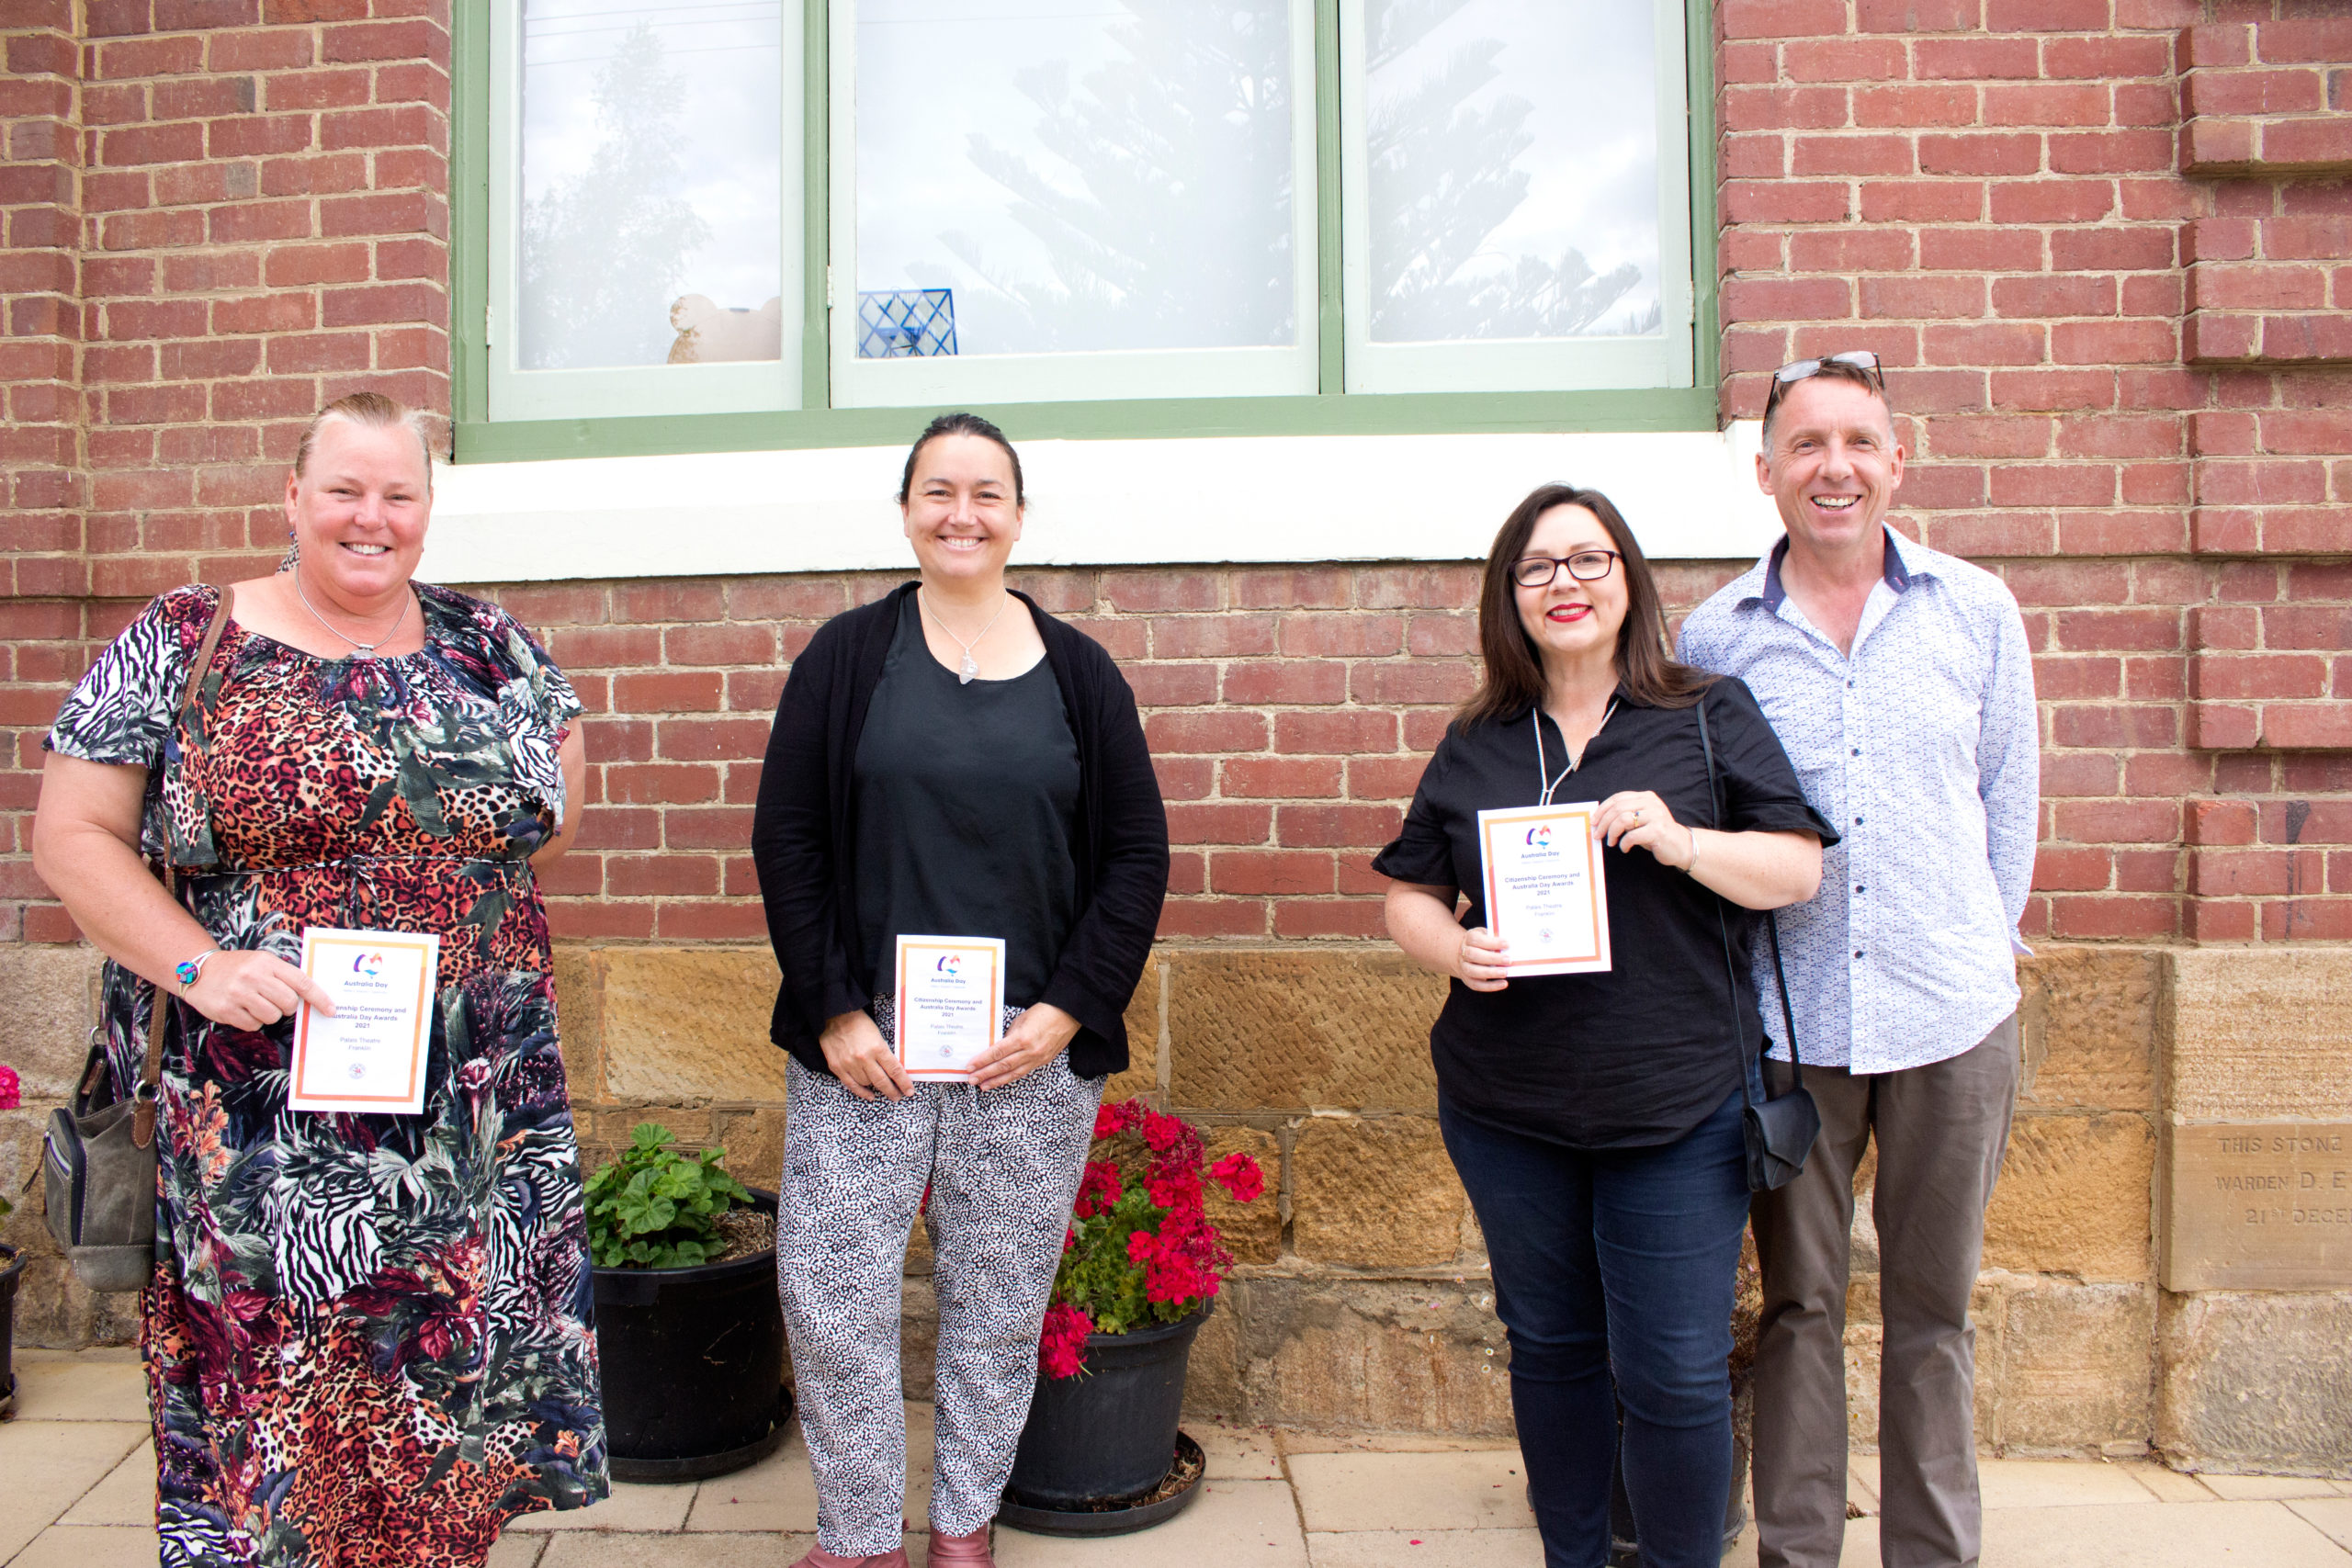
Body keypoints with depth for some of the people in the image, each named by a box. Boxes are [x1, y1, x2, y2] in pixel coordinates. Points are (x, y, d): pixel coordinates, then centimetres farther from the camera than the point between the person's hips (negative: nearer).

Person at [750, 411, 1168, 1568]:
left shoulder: (1079, 672, 4)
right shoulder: (846, 658, 3)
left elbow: (1137, 856, 3)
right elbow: (786, 842, 1)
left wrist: (1069, 1010, -6)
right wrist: (831, 1012, -7)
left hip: (1034, 1045, 1)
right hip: (864, 1040, 0)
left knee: (999, 1302, 11)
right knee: (828, 1295, 1)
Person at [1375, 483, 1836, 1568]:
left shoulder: (1711, 718, 2)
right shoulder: (1475, 746, 7)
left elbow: (1798, 870, -1)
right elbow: (1408, 894, 9)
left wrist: (1680, 840, -18)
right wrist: (1453, 949, -12)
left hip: (1679, 1109, -2)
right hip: (1507, 1111, 3)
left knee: (1674, 1374, 1)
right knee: (1549, 1345, 17)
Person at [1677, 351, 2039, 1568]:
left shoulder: (1977, 612, 5)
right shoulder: (1714, 636, 1)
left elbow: (2009, 803, 12)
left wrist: (1980, 949, 11)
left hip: (1953, 1018, 1)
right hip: (1788, 1023, -1)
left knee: (1933, 1309, 13)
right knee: (1799, 1306, 10)